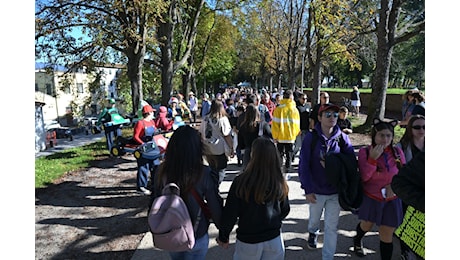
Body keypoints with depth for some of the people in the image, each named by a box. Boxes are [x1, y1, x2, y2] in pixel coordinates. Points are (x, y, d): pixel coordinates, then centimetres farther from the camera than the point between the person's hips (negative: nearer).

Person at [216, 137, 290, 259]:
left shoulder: (241, 181, -23)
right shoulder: (279, 182, -13)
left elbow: (230, 213, -14)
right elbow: (285, 210, 2)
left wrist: (223, 237, 2)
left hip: (248, 240, -1)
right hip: (274, 239, 2)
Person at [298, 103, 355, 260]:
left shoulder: (342, 138, -7)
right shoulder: (311, 137, -13)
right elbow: (304, 165, -13)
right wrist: (308, 189, -15)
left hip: (336, 191, 1)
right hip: (316, 190, 0)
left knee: (332, 226, 8)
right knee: (315, 219, 24)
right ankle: (313, 233, 57)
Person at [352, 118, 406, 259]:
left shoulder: (397, 152, -6)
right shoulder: (365, 151, -13)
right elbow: (363, 177, -18)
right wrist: (372, 158, -28)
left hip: (391, 201, 1)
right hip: (370, 199, -1)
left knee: (387, 237, 7)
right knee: (366, 225, 24)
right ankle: (357, 240, 57)